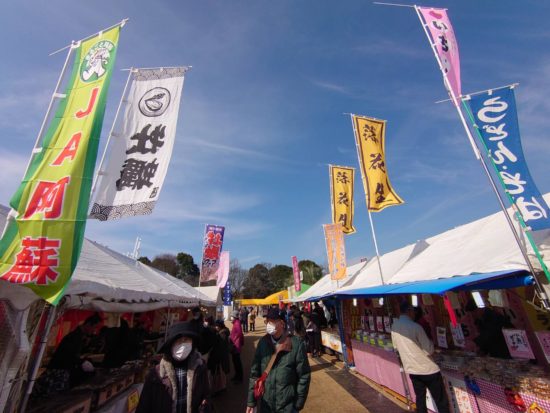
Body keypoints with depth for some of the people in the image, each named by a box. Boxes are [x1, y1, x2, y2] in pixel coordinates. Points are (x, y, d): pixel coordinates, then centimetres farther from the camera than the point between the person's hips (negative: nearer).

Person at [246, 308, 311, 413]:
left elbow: (304, 376, -11)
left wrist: (299, 404, -7)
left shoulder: (296, 344, -18)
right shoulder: (263, 342, -7)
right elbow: (255, 373, -1)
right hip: (265, 404, 3)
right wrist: (251, 401, -1)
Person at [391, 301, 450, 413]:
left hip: (411, 369, 6)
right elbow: (429, 350, -15)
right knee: (441, 401, 12)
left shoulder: (394, 326, -4)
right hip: (428, 369, -5)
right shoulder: (415, 327, -23)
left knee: (420, 399, 20)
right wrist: (430, 342, 4)